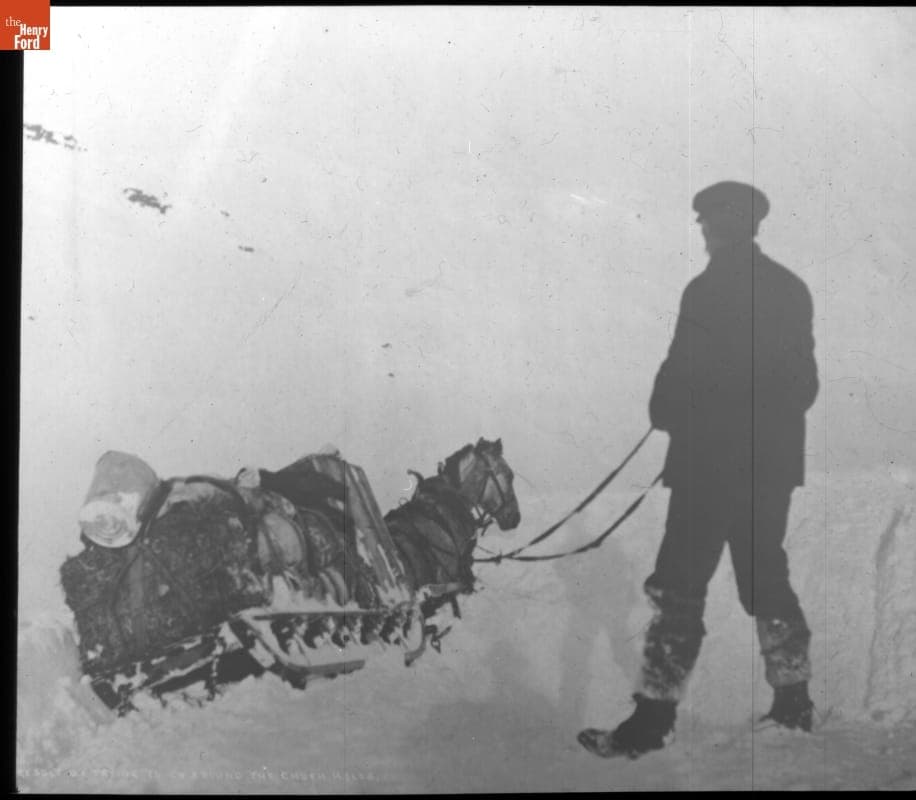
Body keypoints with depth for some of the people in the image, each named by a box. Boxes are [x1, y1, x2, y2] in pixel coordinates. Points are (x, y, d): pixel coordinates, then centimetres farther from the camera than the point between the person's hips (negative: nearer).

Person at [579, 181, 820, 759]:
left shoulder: (709, 291, -13)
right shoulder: (793, 289, 9)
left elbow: (682, 378, -15)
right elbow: (806, 383, 12)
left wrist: (669, 417, 4)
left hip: (711, 462, -7)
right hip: (775, 462, 7)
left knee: (681, 588, -3)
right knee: (768, 579, 18)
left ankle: (654, 717, 0)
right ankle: (794, 703, 26)